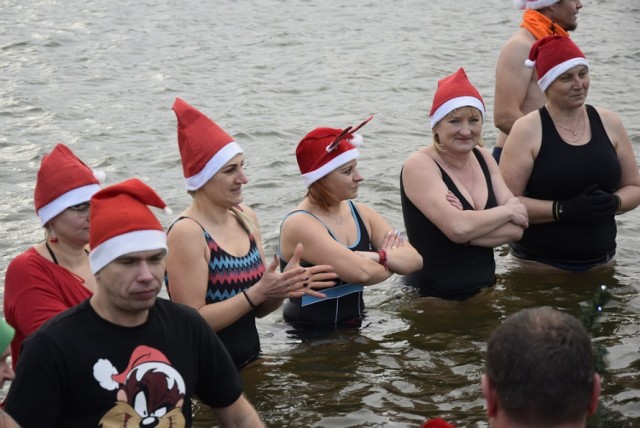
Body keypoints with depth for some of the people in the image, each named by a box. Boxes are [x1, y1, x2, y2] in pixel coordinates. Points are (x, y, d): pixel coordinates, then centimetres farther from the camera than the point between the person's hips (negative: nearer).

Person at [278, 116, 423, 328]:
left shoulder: (361, 213, 7)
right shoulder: (299, 225, -14)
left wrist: (379, 257, -18)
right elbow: (362, 272, -23)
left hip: (353, 331, 5)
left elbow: (414, 260, -1)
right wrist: (391, 260, -4)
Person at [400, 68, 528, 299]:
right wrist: (508, 211, -8)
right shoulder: (420, 165, -9)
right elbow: (458, 228, -23)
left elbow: (516, 229, -1)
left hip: (485, 290, 5)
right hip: (432, 298, -5)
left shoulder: (483, 158, 9)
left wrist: (471, 224, -16)